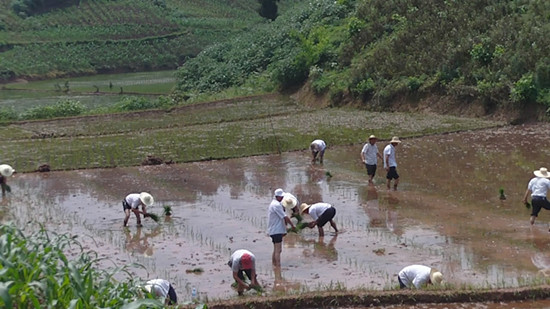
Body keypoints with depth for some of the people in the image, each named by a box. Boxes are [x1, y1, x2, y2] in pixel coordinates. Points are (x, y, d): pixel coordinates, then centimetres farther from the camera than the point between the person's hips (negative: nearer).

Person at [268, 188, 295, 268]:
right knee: (278, 250, -12)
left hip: (274, 230, 11)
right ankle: (278, 267, -15)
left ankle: (274, 266, 20)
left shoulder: (273, 204, 17)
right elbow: (285, 217, -16)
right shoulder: (277, 205, -16)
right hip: (277, 231, -11)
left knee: (276, 250, 16)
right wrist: (292, 225, -7)